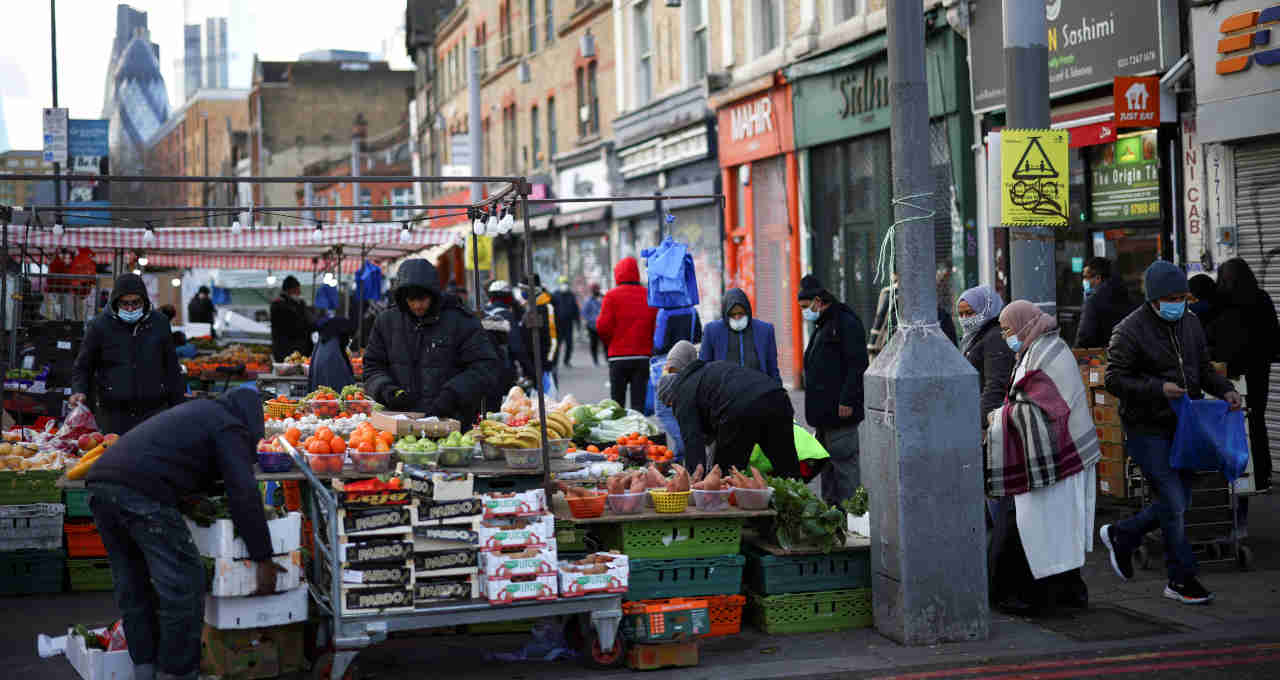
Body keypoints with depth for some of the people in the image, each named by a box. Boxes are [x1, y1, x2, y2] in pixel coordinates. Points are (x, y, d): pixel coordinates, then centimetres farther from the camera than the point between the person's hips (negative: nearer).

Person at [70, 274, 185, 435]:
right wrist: (79, 391, -11)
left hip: (154, 411, 1)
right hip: (114, 414, -1)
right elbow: (82, 367, 9)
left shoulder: (160, 323, 8)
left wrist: (179, 409, 13)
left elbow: (172, 369, 15)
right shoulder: (99, 326, 2)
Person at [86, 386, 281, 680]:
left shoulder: (201, 411, 31)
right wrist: (264, 560, 1)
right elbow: (245, 497, -2)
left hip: (100, 479, 9)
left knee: (132, 583, 19)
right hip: (143, 491, -9)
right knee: (184, 582, 0)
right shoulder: (231, 428, 6)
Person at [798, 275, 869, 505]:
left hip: (840, 410, -10)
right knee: (827, 462, 13)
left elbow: (857, 365, -19)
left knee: (844, 459, -8)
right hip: (824, 411, 11)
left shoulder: (846, 322, -12)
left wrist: (846, 401, -23)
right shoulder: (822, 325, 20)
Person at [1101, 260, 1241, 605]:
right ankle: (1182, 579, 4)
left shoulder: (1190, 324, 9)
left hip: (1183, 426, 7)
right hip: (1147, 430, -7)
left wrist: (1224, 389, -1)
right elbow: (1115, 379, -13)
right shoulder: (1130, 331, -12)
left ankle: (1121, 535, 34)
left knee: (1178, 502, 13)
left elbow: (1204, 368, 19)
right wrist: (1158, 388, -24)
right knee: (1174, 504, -8)